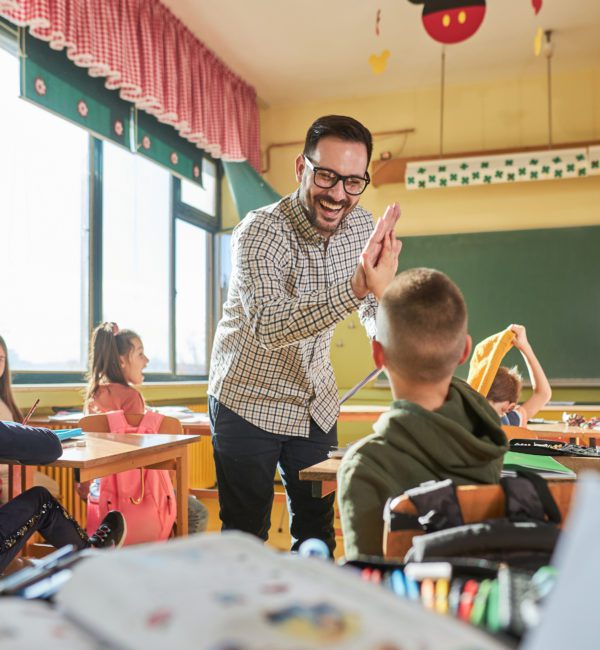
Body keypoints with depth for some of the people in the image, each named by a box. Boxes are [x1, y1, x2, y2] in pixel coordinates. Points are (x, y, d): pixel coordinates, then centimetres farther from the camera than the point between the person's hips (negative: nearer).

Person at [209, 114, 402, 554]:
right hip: (249, 402, -5)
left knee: (317, 534, 13)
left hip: (316, 404, 5)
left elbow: (376, 311, 7)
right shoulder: (261, 231, -24)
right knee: (246, 538, 5)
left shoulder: (364, 227, -5)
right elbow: (269, 327, -39)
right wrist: (355, 289, -50)